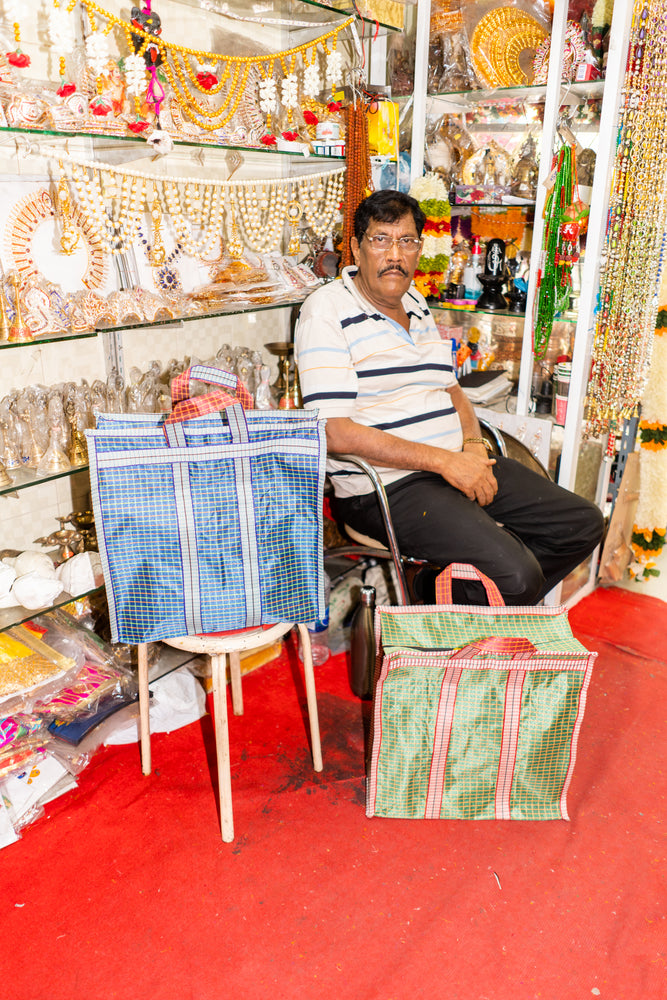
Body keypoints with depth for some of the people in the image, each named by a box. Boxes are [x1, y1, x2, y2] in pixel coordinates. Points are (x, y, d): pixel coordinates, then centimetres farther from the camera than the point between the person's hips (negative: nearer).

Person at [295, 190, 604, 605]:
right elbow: (335, 432, -19)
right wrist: (443, 461, -19)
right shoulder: (326, 311, -9)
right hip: (384, 485, -8)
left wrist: (474, 444, 1)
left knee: (583, 524, 5)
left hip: (457, 466, 9)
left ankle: (445, 590, 7)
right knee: (516, 576, -25)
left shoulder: (418, 305, 17)